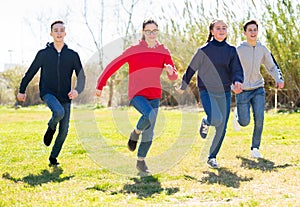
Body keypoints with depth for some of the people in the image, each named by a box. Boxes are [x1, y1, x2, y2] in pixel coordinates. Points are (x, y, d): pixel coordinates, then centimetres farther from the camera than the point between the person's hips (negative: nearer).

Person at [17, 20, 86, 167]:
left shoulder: (72, 55, 4)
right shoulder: (43, 54, 2)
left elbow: (81, 77, 0)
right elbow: (30, 73, 13)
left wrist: (77, 90, -20)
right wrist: (22, 90, 17)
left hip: (65, 97, 2)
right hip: (48, 93, -2)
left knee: (64, 131, -1)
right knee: (59, 112, -33)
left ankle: (53, 157, 20)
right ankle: (51, 128, 0)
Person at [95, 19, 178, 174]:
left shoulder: (163, 51, 5)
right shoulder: (134, 50, -4)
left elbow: (174, 77, 4)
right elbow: (113, 66, -1)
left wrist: (171, 71, -21)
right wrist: (100, 85, -3)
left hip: (154, 95, 4)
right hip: (136, 94, -4)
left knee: (149, 132, 5)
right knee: (150, 115, -32)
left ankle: (141, 162, 21)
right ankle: (135, 133, -1)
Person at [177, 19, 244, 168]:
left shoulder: (231, 50, 5)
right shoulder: (204, 50, -4)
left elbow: (237, 70, 1)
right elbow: (191, 69, 5)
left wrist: (237, 81, -21)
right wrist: (183, 87, 14)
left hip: (224, 93, 4)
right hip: (207, 91, -4)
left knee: (222, 129, 3)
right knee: (216, 119, -26)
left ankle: (212, 157, 21)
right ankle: (205, 122, 11)